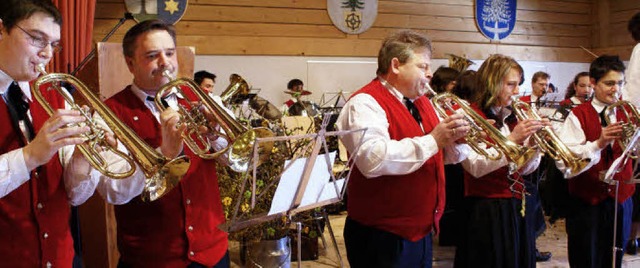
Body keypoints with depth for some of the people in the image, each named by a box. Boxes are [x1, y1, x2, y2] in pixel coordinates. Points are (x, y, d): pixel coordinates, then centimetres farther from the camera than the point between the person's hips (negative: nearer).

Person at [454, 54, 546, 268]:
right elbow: (475, 167, -23)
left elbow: (524, 168, 11)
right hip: (486, 211, -7)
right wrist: (512, 139, -26)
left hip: (516, 208, 7)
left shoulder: (510, 117, 12)